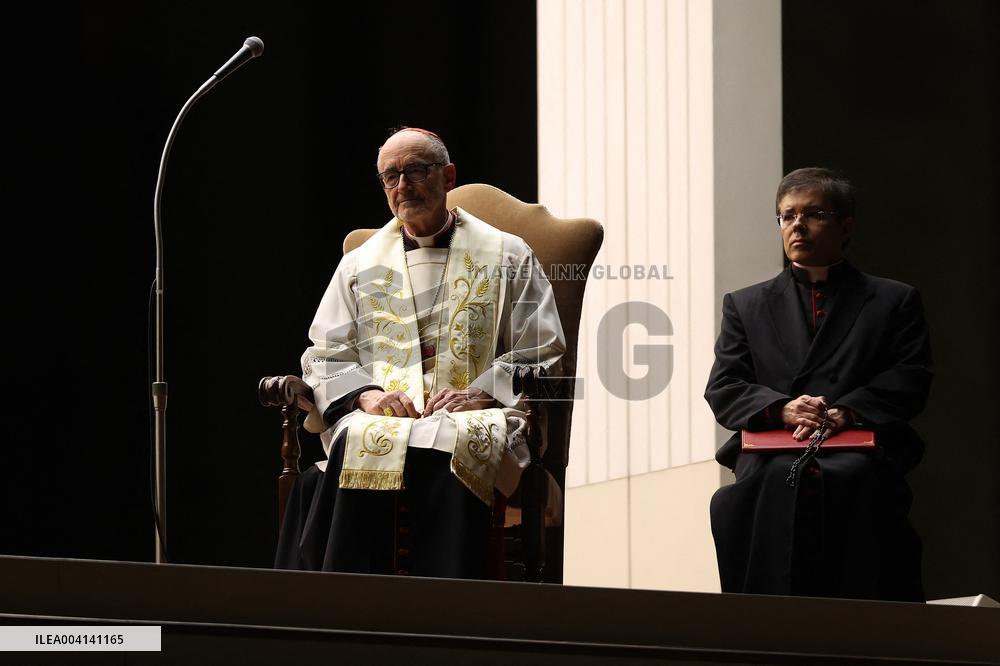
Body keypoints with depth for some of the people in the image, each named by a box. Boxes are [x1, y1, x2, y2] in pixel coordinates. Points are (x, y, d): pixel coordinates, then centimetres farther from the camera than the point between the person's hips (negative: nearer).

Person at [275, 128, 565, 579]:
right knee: (362, 446, -36)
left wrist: (481, 393, -9)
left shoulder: (507, 258, 16)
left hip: (475, 418, -2)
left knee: (450, 445, -40)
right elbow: (325, 356, 17)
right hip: (379, 418, 2)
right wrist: (367, 394, -5)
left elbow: (540, 355, 9)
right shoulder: (360, 265, 23)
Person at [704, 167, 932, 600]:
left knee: (853, 479, -37)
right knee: (778, 480, -36)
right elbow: (722, 390, 14)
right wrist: (783, 408, -8)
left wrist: (845, 412, -10)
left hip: (860, 454, -1)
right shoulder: (745, 306, 25)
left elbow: (910, 381, 7)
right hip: (772, 456, 1)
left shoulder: (894, 301, 20)